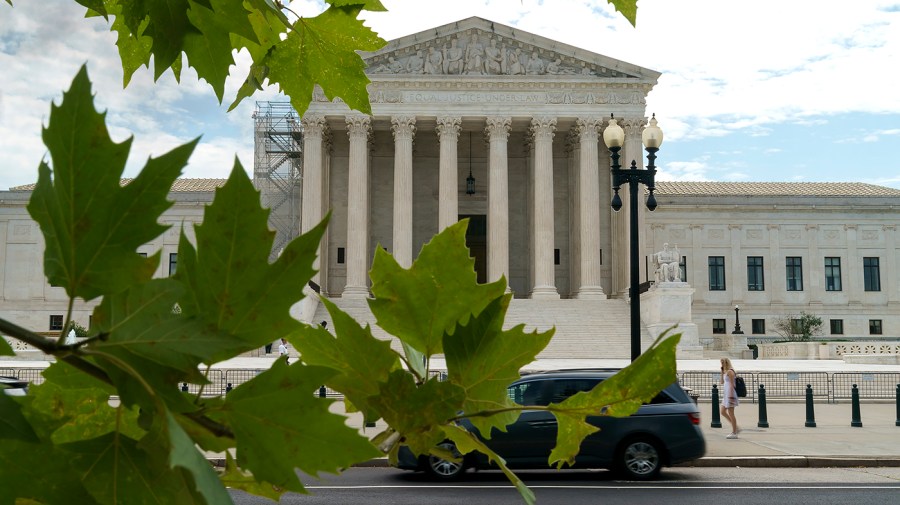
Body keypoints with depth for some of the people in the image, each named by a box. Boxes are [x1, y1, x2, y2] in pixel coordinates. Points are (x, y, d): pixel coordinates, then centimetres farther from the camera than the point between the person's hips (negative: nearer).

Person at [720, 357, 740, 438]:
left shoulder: (729, 372, -12)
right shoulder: (725, 372, 16)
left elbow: (732, 384, -17)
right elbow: (722, 382, 22)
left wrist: (730, 396, -22)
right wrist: (722, 372, 15)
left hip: (730, 394, -10)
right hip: (726, 395, 10)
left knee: (731, 413, -5)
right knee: (723, 412, 12)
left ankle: (734, 433, 0)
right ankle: (736, 428, 16)